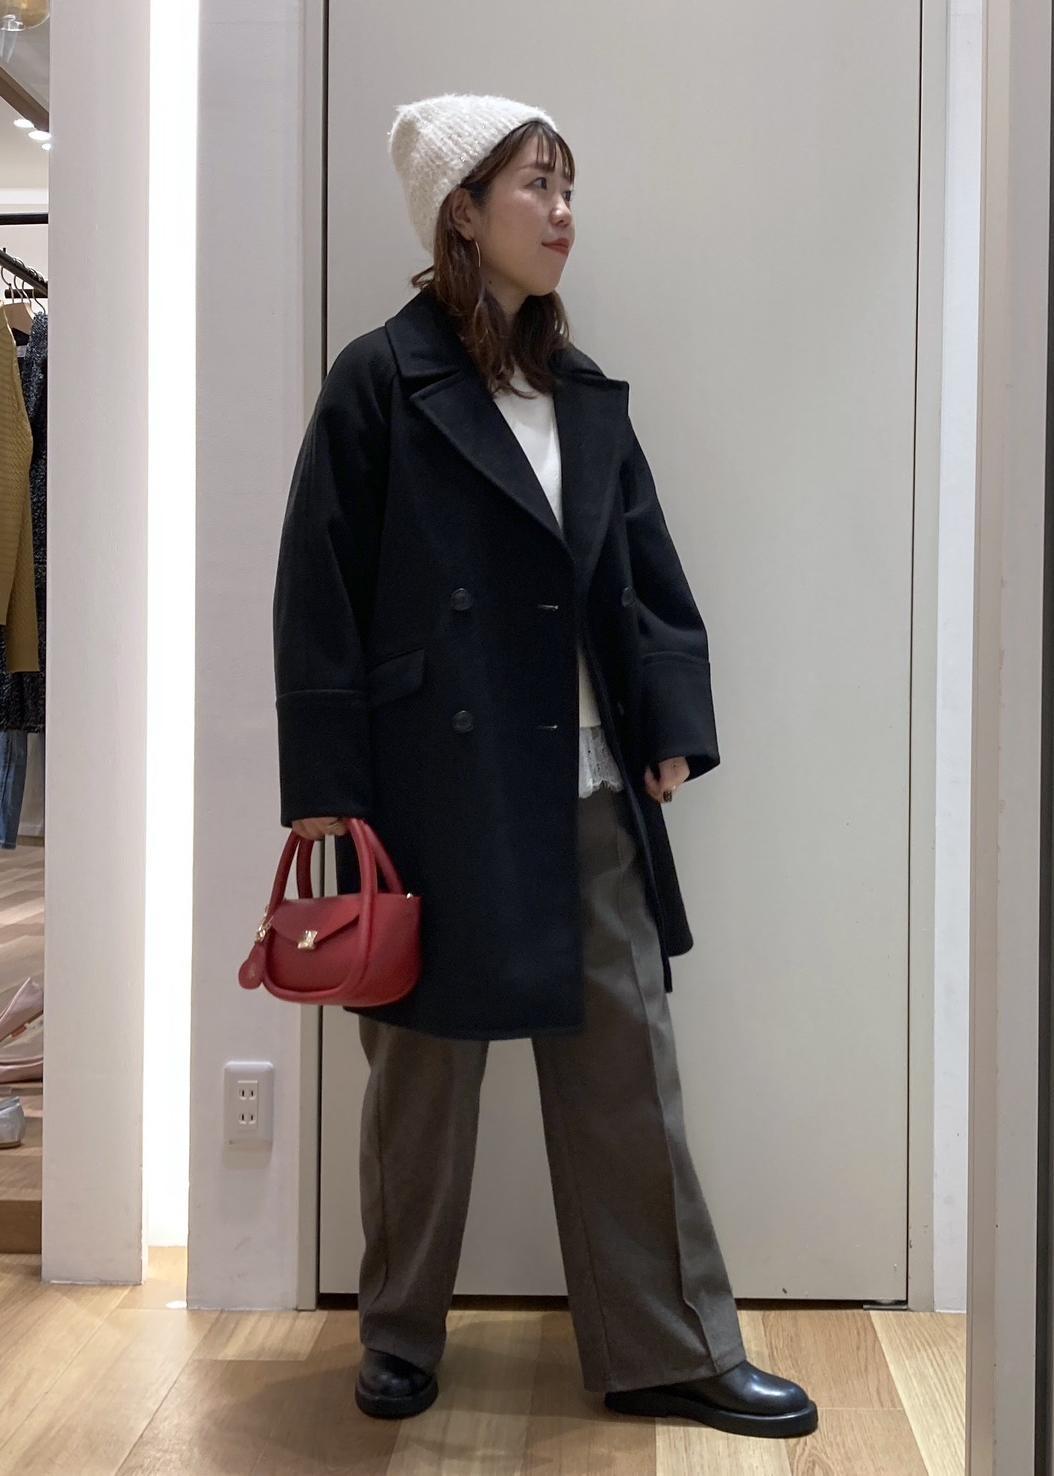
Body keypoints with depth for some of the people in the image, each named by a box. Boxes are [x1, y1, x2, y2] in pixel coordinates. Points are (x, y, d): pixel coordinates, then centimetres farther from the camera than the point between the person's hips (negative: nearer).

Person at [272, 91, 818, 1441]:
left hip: (589, 789, 5)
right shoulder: (381, 381, -5)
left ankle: (672, 1351, 20)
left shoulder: (587, 397, 12)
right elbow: (321, 593, -8)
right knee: (425, 1068, 9)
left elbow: (647, 575, 13)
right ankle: (400, 1338, 28)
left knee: (628, 1062, 8)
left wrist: (670, 729, 4)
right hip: (436, 787, -5)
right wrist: (325, 788, -11)